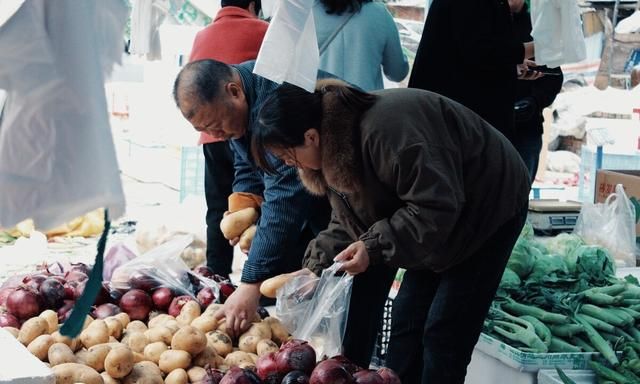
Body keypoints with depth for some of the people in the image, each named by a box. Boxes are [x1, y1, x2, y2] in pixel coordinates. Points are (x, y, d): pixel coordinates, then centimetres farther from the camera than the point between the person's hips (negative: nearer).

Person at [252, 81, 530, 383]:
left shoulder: (383, 130, -35)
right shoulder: (334, 150, -4)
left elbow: (436, 207, -33)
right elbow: (345, 223, 5)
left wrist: (374, 247, -31)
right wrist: (316, 269, -7)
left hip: (489, 206, -9)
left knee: (444, 332, -10)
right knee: (406, 321, 5)